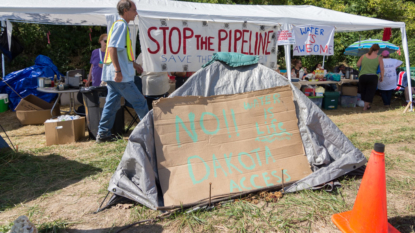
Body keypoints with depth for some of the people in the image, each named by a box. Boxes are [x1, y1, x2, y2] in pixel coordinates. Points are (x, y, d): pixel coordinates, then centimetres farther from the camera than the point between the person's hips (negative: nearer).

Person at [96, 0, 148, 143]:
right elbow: (112, 48, -21)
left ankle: (103, 134, 18)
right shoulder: (121, 25, -11)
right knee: (140, 103, -1)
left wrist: (133, 64, 26)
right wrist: (118, 71, -25)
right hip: (121, 76, -10)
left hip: (114, 76, 10)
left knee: (112, 103, 12)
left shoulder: (121, 25, 20)